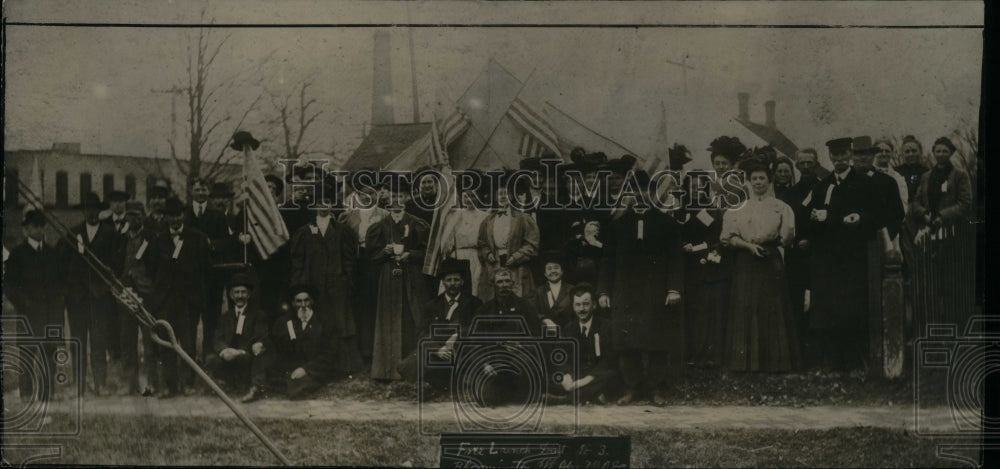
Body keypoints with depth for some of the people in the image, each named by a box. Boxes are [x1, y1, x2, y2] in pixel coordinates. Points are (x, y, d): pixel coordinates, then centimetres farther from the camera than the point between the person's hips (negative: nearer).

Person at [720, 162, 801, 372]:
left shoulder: (781, 207, 9)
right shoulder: (738, 207, 10)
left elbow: (787, 236, -1)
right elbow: (729, 236, 4)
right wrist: (749, 246, -11)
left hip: (771, 263, 0)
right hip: (745, 264, 1)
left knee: (773, 309, -2)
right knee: (746, 309, -3)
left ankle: (775, 362, 4)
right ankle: (746, 361, 2)